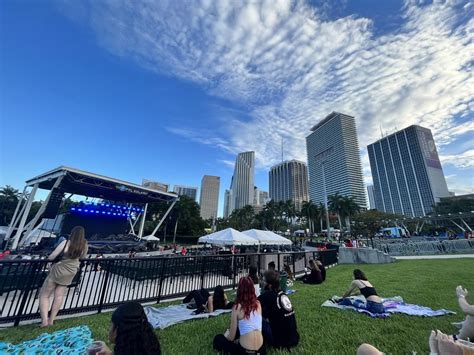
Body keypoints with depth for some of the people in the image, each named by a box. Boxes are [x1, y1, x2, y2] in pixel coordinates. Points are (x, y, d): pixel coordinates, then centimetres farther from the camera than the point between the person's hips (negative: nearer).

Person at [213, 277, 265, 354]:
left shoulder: (237, 307, -15)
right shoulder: (258, 303, -2)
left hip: (244, 350, -4)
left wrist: (226, 334, 17)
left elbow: (231, 337, -7)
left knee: (218, 338, 17)